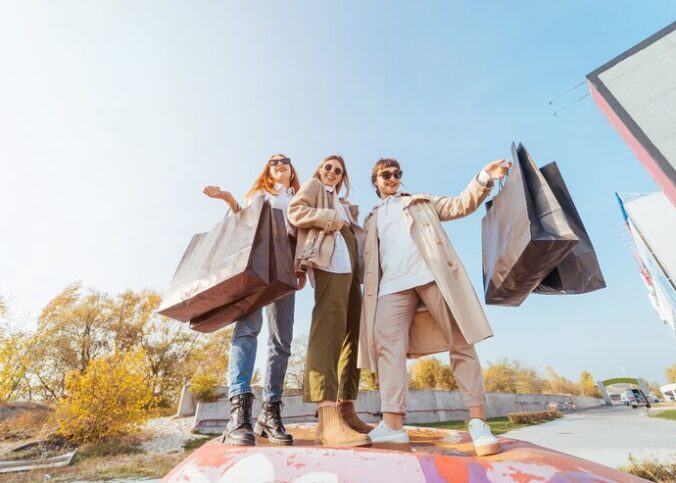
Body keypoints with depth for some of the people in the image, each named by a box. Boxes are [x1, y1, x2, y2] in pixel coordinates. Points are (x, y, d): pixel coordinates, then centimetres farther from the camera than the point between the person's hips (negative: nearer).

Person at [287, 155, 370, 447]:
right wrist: (332, 219, -3)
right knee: (329, 326, -23)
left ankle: (346, 410, 5)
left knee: (353, 332, 1)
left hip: (350, 262, 9)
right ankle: (328, 420, -29)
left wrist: (351, 221, 11)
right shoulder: (313, 185, 19)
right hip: (330, 258, -8)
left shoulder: (343, 204, 37)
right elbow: (295, 211, 0)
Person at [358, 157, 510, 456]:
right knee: (387, 345, -15)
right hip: (393, 283, 1)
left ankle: (478, 421, 3)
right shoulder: (371, 220, 30)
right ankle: (392, 424, -15)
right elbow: (369, 258, 24)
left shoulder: (421, 202, 26)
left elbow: (461, 205, 16)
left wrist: (484, 178, 1)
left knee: (459, 342, -4)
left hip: (433, 274, -1)